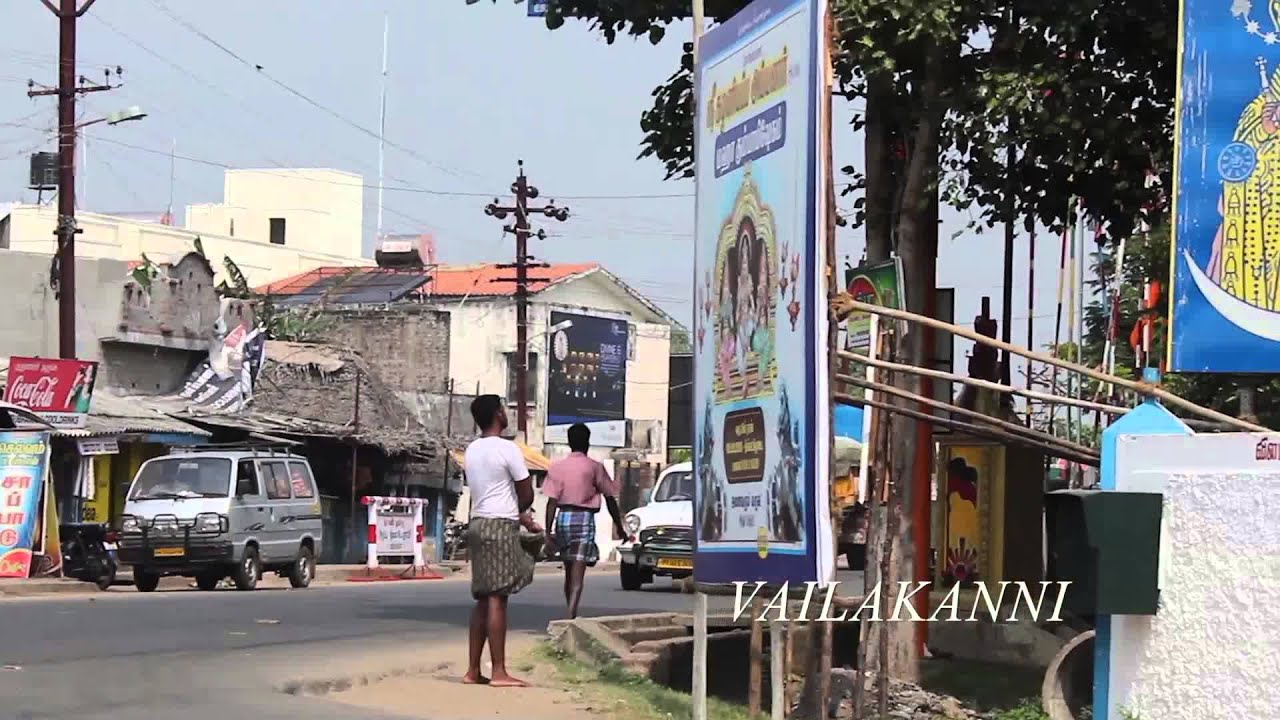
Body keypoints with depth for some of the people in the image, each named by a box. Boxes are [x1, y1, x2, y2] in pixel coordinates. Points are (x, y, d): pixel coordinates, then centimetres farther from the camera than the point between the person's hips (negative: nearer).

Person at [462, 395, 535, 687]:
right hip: (501, 525, -8)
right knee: (497, 598, -10)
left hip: (478, 522, 8)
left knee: (483, 599, 11)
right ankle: (499, 672, -12)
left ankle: (473, 670, 9)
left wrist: (519, 516, 21)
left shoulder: (472, 450, 14)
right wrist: (517, 511, 15)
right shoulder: (507, 449, -10)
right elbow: (527, 495, -7)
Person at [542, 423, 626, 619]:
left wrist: (548, 531, -3)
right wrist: (619, 526, 13)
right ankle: (572, 616, -23)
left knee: (569, 571, 17)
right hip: (584, 518, -3)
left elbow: (552, 501, -3)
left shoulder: (558, 467, 3)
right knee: (577, 573, -8)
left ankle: (571, 616, 25)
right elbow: (610, 499, 4)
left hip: (563, 517, 3)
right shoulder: (594, 467, -1)